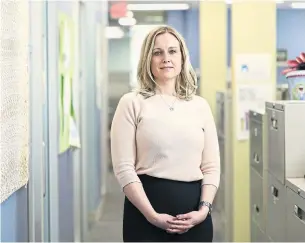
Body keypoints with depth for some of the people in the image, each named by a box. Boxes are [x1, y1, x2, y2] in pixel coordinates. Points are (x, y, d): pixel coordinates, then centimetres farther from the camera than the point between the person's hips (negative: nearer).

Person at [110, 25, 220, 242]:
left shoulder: (200, 105, 10)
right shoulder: (132, 103, 0)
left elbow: (211, 167, 8)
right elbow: (124, 168, -7)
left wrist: (204, 209, -7)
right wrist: (152, 215, -14)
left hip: (194, 215, 3)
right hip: (146, 212, -3)